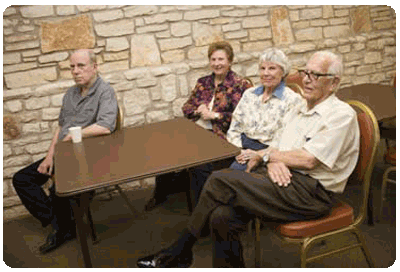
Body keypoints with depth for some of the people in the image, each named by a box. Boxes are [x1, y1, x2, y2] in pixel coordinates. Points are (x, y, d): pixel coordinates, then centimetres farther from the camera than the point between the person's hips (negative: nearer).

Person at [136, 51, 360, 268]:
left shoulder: (342, 115, -6)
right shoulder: (300, 110, 19)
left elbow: (308, 160, -16)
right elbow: (276, 146, 15)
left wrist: (267, 154, -3)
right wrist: (272, 162, -10)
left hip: (312, 192, -7)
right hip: (284, 178, 7)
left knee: (221, 181, -21)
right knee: (222, 217, -21)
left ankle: (180, 251, -4)